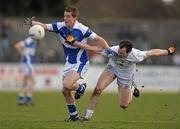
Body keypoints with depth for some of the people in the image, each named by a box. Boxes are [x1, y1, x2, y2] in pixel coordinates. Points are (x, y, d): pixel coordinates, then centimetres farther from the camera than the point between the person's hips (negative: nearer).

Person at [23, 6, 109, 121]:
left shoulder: (82, 29, -19)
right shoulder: (60, 27, -7)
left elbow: (98, 39, -12)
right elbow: (44, 26, -13)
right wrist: (32, 22, -31)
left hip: (80, 63, -6)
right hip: (69, 63, 6)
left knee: (67, 85, -26)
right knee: (65, 91, 6)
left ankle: (81, 87, 8)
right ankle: (74, 115, 24)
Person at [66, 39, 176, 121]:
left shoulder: (136, 55, -37)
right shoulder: (112, 51, -37)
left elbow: (152, 52, -21)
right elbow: (91, 48, -35)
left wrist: (168, 52, -15)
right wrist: (74, 43, -39)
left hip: (126, 76, -1)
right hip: (112, 69, 1)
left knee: (123, 105, 2)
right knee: (98, 89, -21)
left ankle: (132, 88, 36)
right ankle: (88, 115, -5)